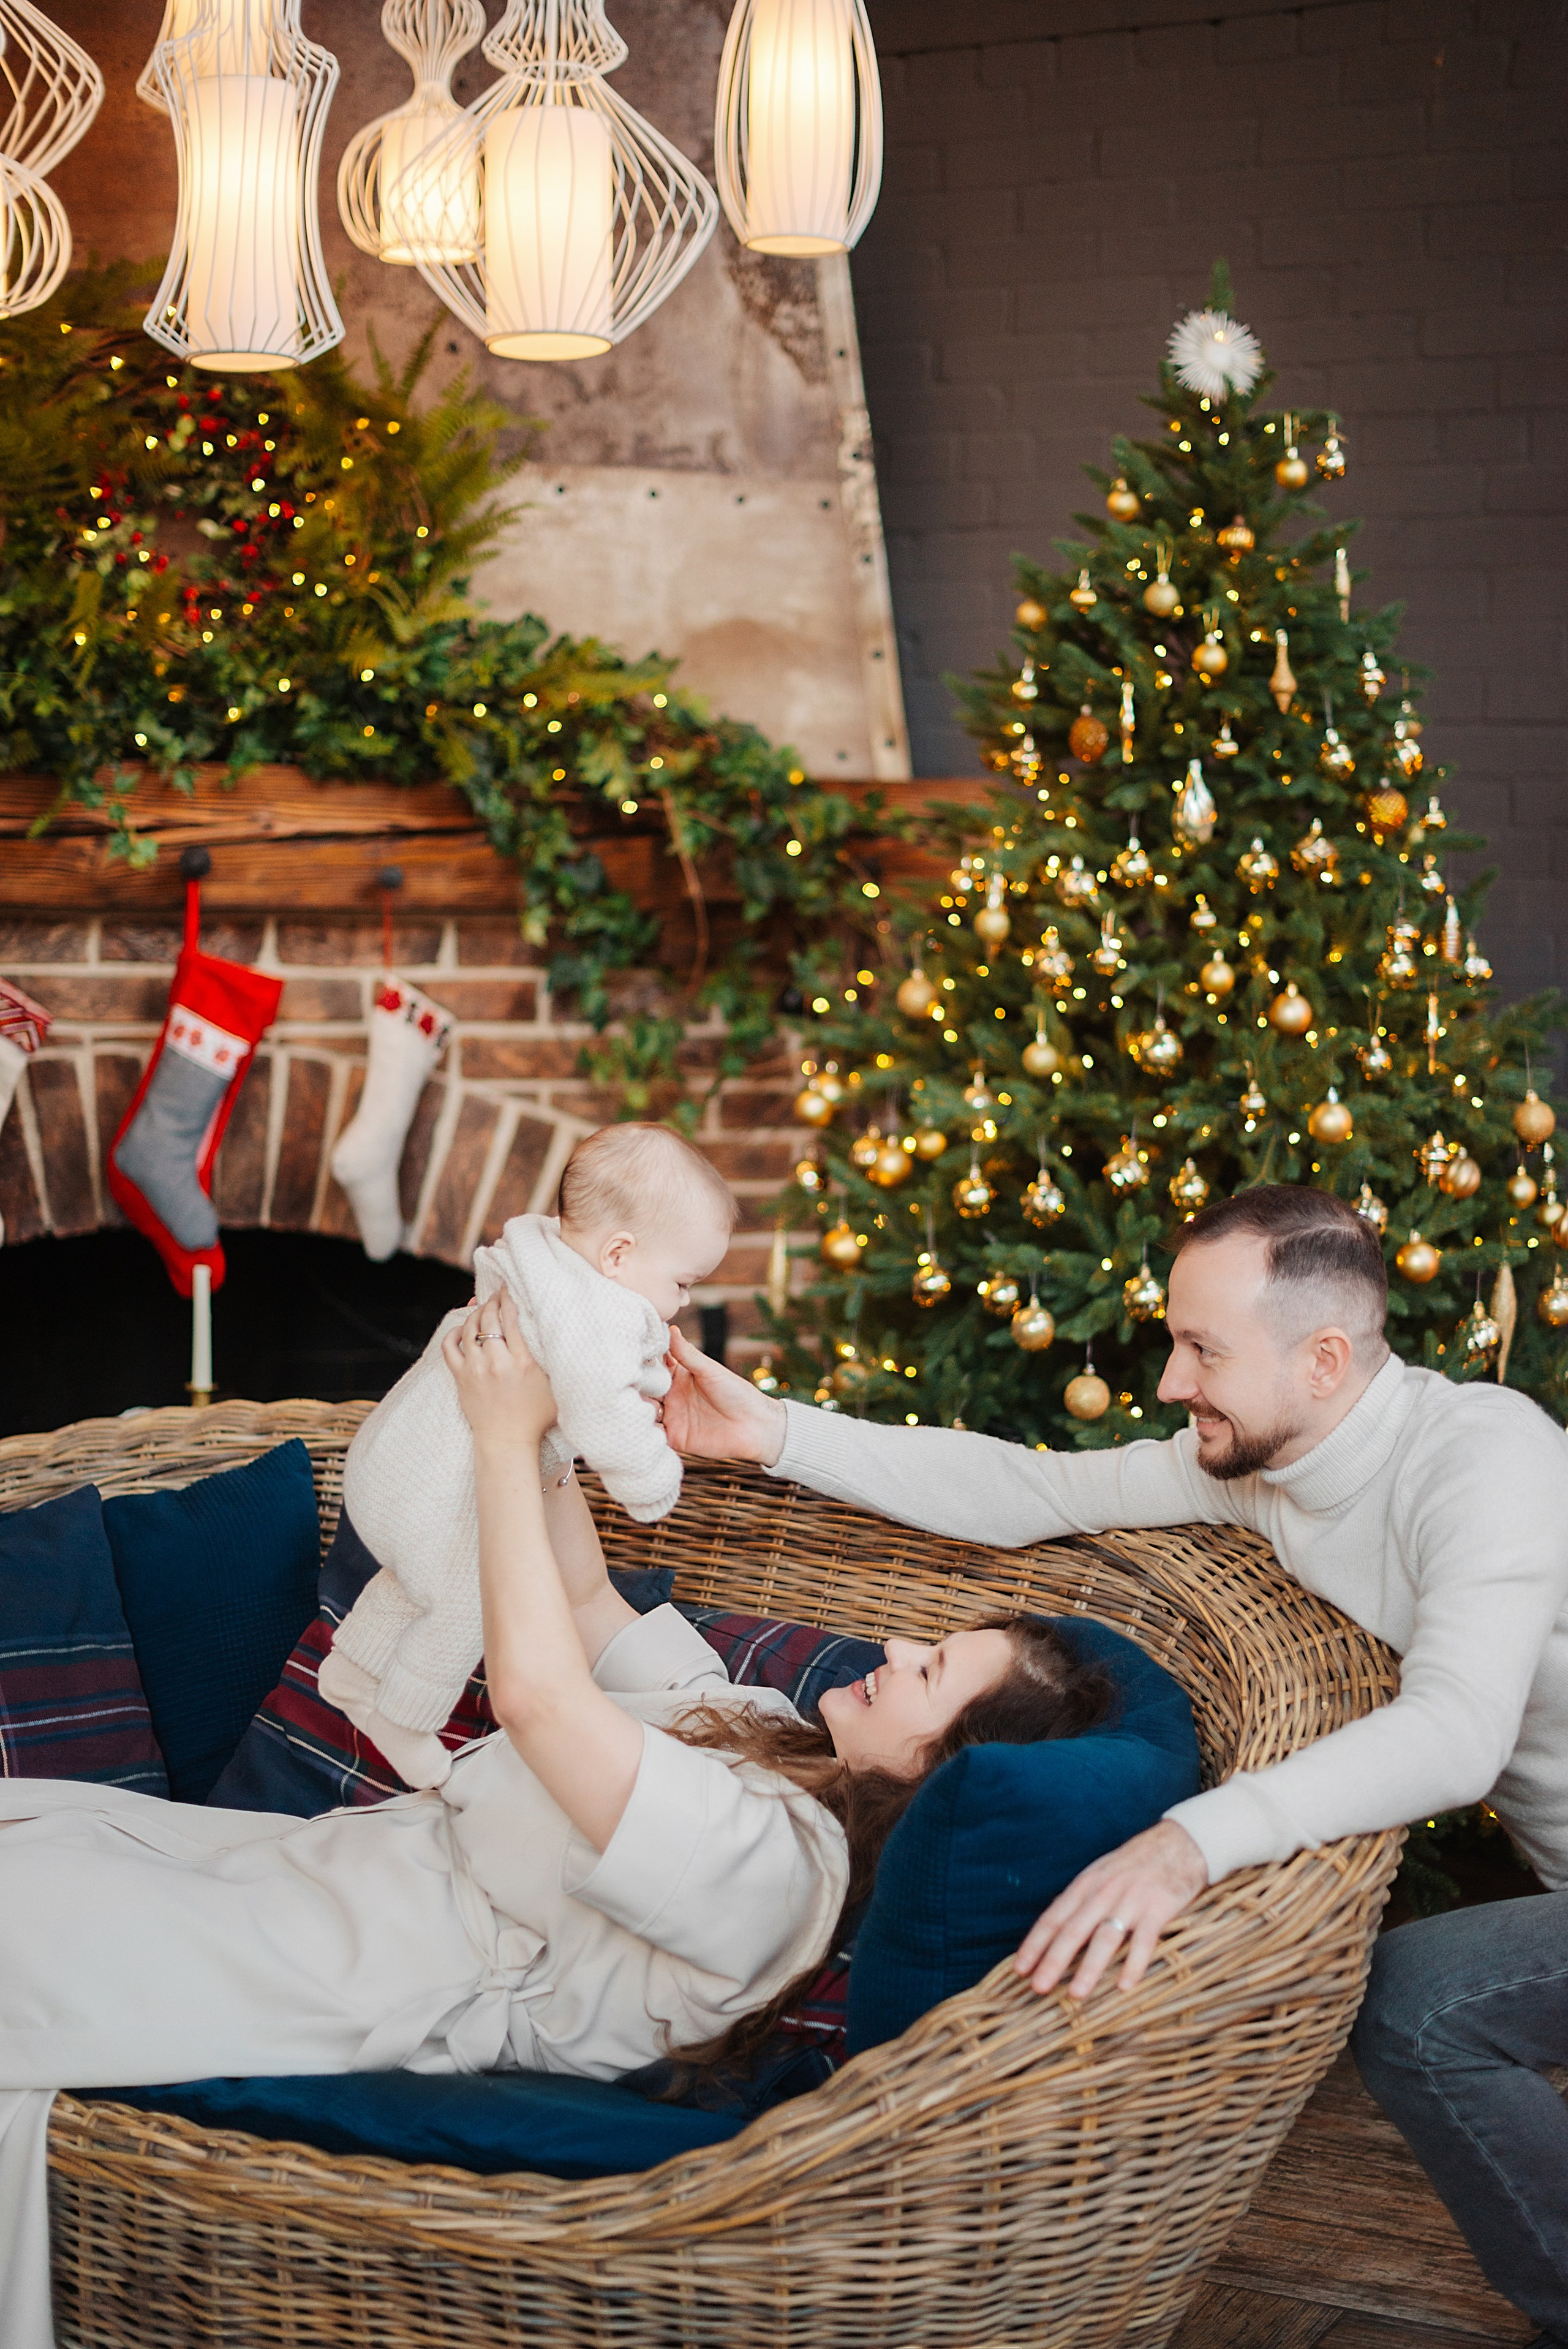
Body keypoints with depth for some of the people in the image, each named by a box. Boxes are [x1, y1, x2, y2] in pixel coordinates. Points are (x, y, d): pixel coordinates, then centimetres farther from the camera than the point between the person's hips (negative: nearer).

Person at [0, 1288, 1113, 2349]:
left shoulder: (772, 1864, -26)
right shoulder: (764, 1725, 4)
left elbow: (535, 1691, -34)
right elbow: (589, 1601, 16)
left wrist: (508, 1438, -25)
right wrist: (531, 1417, 4)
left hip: (351, 1993, -10)